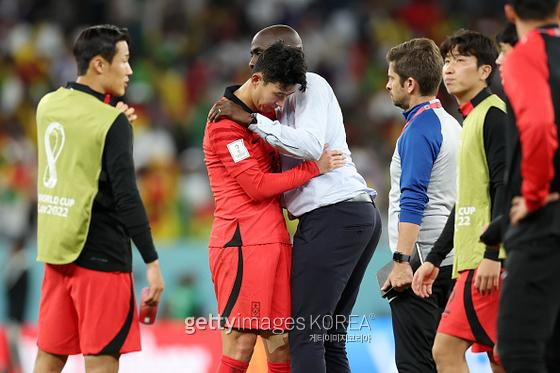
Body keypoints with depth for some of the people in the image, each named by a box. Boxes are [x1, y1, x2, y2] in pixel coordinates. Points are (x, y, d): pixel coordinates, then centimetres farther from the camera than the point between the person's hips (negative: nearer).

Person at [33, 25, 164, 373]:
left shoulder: (48, 105, 7)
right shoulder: (112, 122, -13)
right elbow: (127, 196, -17)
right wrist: (152, 260, -14)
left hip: (56, 251, 7)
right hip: (100, 254, -7)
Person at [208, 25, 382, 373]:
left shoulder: (311, 84, -3)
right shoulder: (291, 98, 26)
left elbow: (311, 147, -19)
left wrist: (250, 119, -18)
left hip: (332, 215, -10)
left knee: (304, 335, -12)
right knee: (330, 338, 10)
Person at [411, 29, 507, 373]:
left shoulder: (493, 115, -8)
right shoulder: (471, 120, 21)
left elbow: (504, 186, -17)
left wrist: (493, 254, -23)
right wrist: (434, 258, 25)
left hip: (488, 261, -10)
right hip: (472, 259, 10)